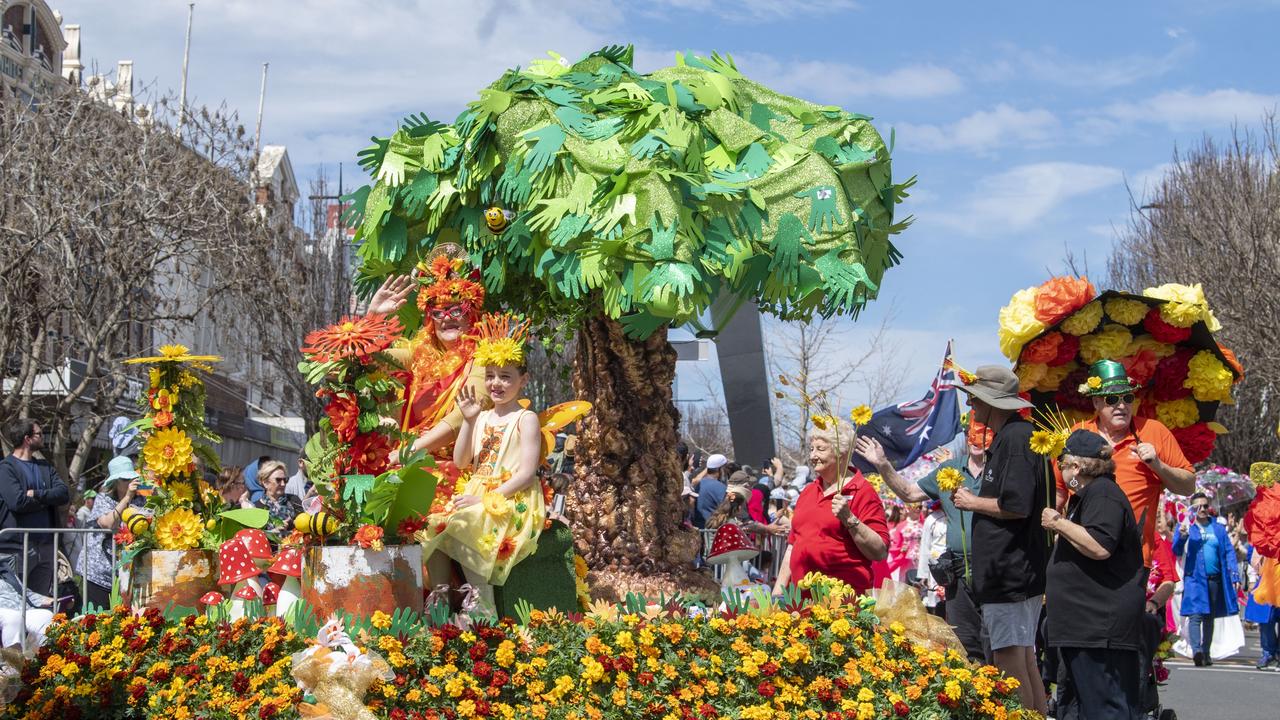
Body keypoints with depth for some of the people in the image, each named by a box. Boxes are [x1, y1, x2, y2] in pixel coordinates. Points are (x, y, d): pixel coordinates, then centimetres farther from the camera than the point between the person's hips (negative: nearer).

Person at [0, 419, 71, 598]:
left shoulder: (45, 466, 16)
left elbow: (64, 494, 2)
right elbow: (16, 502, -20)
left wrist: (36, 494, -13)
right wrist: (48, 498, -6)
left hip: (46, 545, 7)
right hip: (17, 546, -7)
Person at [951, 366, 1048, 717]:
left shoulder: (1015, 438, -16)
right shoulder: (1010, 435, 17)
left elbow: (1016, 505, -25)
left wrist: (972, 502, -10)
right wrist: (974, 500, 13)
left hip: (1010, 570, -11)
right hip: (1015, 570, 11)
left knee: (1008, 659, -8)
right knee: (1024, 656, 15)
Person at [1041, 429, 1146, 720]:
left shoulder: (1102, 494, -12)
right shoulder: (1088, 495, 24)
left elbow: (1100, 546, -27)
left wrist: (1058, 523, -17)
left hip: (1101, 627, -12)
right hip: (1088, 626, 12)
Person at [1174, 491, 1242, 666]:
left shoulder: (1218, 529, 12)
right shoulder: (1184, 527, 6)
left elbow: (1229, 552, 10)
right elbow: (1177, 551, -2)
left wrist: (1234, 576, 0)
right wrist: (1181, 536, -23)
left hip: (1215, 579, 3)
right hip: (1194, 578, -3)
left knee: (1209, 617, 10)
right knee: (1195, 615, -17)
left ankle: (1206, 654, 17)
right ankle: (1196, 650, -28)